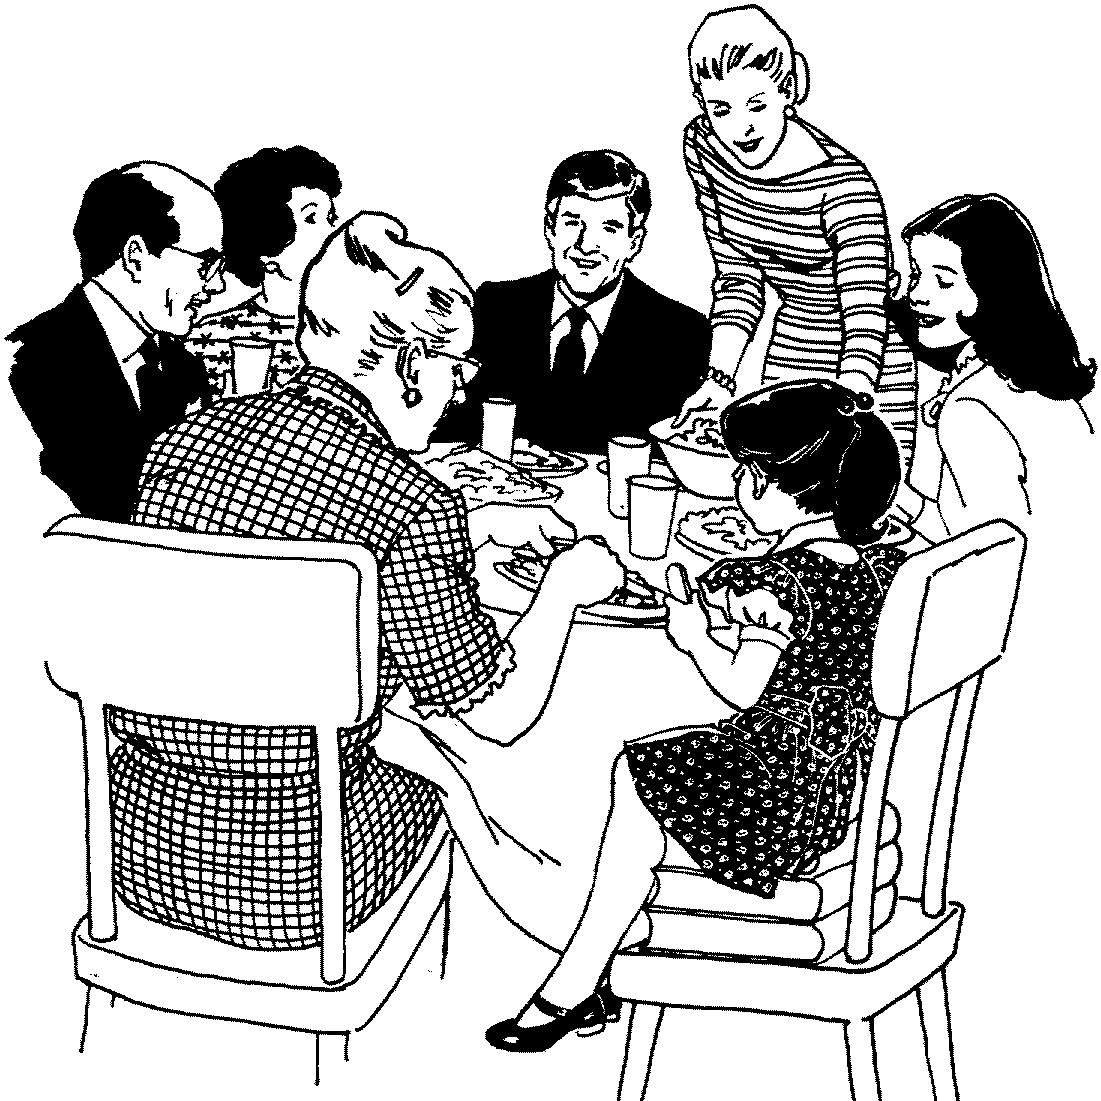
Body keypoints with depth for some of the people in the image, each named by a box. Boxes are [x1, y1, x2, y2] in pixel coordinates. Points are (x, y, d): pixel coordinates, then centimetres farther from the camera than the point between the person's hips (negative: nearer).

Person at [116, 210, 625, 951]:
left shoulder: (186, 440, -2)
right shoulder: (409, 501, -20)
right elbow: (499, 711, -9)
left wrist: (480, 524, 22)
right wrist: (569, 583, 8)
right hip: (298, 888, -5)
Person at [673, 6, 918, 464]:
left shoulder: (843, 182, -27)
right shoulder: (703, 147, -9)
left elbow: (865, 319, -32)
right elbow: (737, 278, -3)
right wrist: (721, 377, -15)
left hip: (867, 374, -5)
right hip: (790, 359, 5)